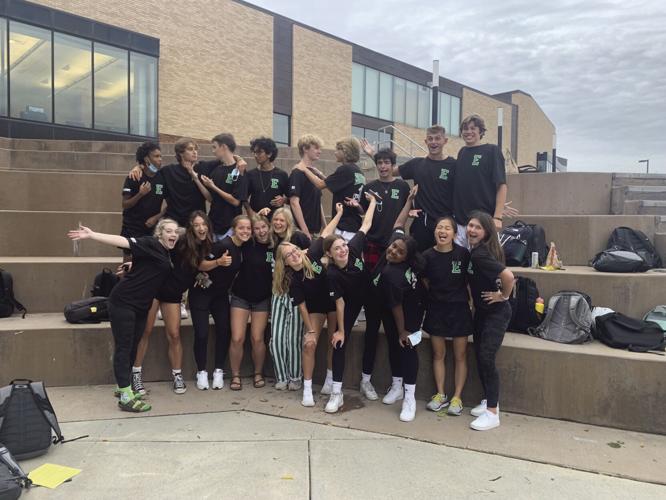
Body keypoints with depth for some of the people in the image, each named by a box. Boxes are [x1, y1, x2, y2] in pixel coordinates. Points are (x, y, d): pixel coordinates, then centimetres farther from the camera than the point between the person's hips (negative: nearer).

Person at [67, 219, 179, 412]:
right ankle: (126, 398, -2)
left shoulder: (167, 255, 11)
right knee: (123, 347, -5)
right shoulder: (150, 244, -12)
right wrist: (92, 235, -32)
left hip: (141, 307, 8)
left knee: (132, 347, 14)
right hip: (123, 302, -8)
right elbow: (123, 241, -23)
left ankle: (123, 387, 29)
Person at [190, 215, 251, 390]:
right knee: (201, 333, -7)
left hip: (221, 294, 6)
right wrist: (219, 262, -36)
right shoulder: (223, 245, -23)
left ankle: (218, 371, 10)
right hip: (201, 292, -6)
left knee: (224, 330, -4)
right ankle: (201, 372, 10)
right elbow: (200, 265, -21)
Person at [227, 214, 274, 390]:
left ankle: (258, 373, 22)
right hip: (240, 296, -1)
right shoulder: (247, 245, -8)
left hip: (262, 298, 1)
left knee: (257, 339, 0)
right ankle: (235, 375, 13)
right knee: (237, 338, -5)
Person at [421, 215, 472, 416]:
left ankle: (457, 397, 20)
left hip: (459, 309, -1)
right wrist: (435, 297, -1)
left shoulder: (463, 254, -11)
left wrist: (469, 300, -6)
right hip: (436, 309, 2)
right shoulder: (428, 256, -7)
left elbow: (470, 280, -1)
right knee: (438, 354, 12)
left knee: (460, 355, 7)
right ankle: (440, 395, 26)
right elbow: (425, 283, 5)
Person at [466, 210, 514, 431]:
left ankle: (492, 413, -1)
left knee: (486, 358, -10)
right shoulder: (474, 251, 3)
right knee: (479, 357, 13)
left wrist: (503, 296, -19)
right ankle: (489, 401, 27)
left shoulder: (480, 254, -25)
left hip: (496, 313, -9)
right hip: (482, 311, 9)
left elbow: (508, 276, -35)